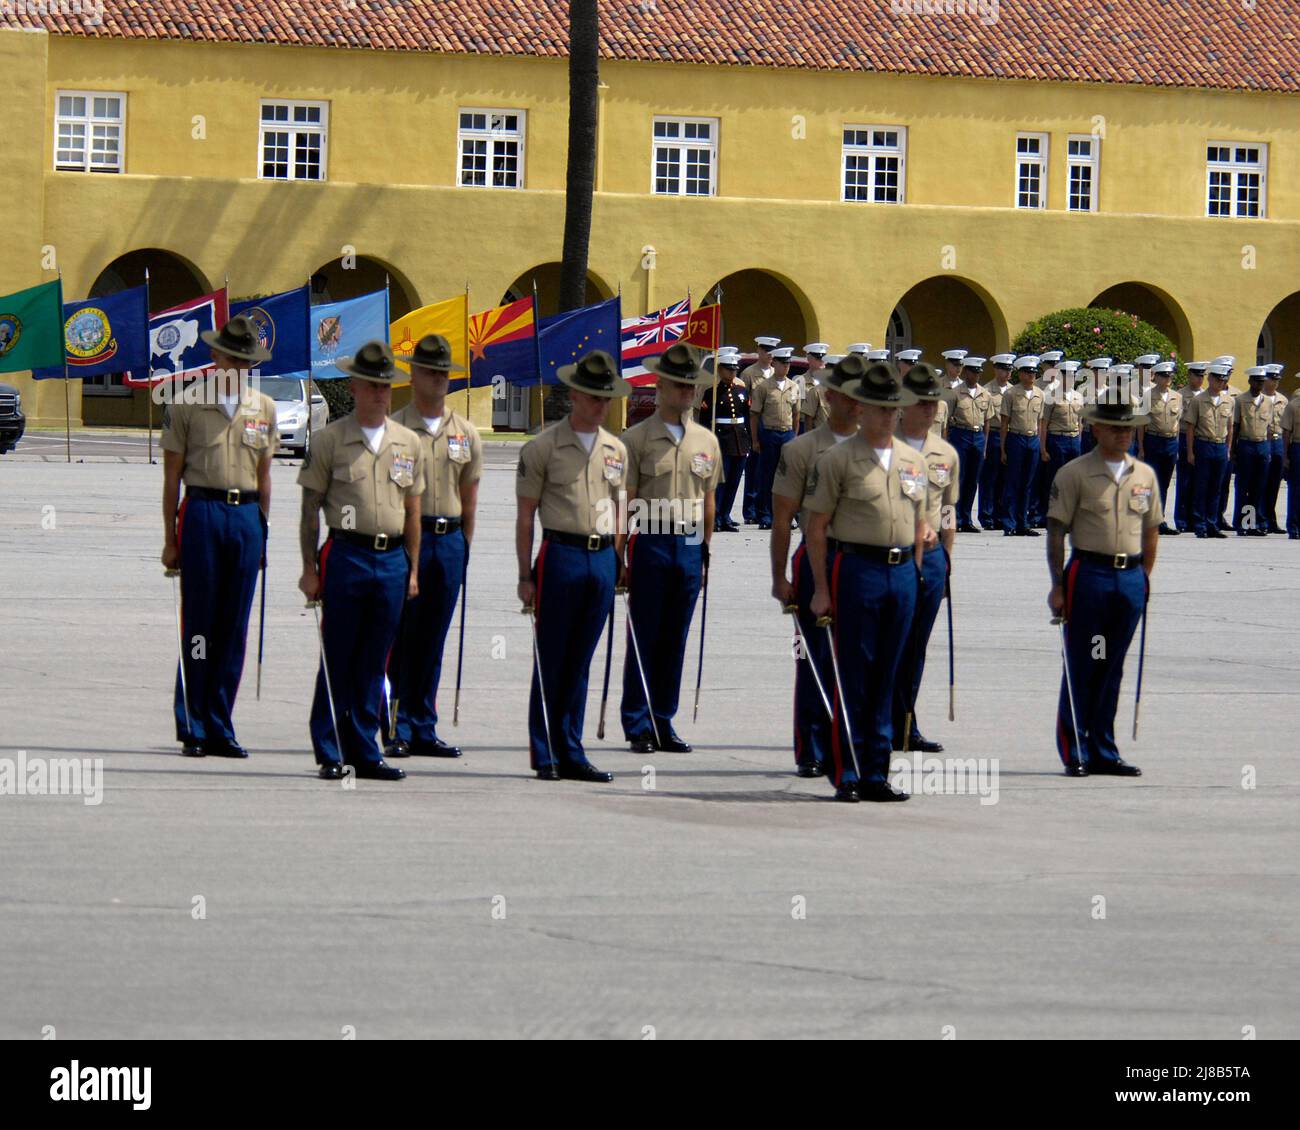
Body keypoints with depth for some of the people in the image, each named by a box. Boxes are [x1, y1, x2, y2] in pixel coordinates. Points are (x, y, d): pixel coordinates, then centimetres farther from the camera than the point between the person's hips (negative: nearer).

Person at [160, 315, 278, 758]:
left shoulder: (264, 408, 12)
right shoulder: (187, 405, 1)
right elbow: (172, 476, 2)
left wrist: (261, 532, 15)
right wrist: (170, 539, -1)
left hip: (247, 516, 3)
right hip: (203, 511, -3)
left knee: (234, 626, 4)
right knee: (198, 623, -3)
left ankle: (219, 728, 10)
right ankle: (191, 729, 2)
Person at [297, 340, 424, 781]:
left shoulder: (408, 443, 11)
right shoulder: (330, 440, 0)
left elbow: (412, 511, 15)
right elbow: (310, 509, 1)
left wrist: (413, 569, 11)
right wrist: (310, 568, -5)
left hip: (392, 559, 3)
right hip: (346, 555, -3)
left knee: (375, 662, 7)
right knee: (338, 659, -1)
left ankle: (364, 750, 12)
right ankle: (330, 752, 4)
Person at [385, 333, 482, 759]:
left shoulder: (466, 433, 12)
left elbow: (469, 499, 15)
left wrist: (463, 548, 11)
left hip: (449, 540, 4)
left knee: (432, 643, 7)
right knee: (400, 639, -4)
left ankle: (423, 728, 11)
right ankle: (398, 728, -1)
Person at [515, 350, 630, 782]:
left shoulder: (616, 450, 12)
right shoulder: (543, 447, -2)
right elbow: (525, 515, -1)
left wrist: (618, 565, 12)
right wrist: (526, 576, -6)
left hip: (603, 559, 4)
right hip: (561, 555, -4)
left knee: (580, 663, 8)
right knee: (551, 661, -1)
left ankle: (571, 754, 12)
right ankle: (544, 755, 4)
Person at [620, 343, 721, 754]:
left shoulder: (706, 441, 11)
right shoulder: (638, 438, -2)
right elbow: (625, 502, -3)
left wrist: (706, 551, 13)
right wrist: (620, 557, -7)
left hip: (690, 545, 4)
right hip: (651, 544, -4)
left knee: (675, 640, 8)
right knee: (644, 639, -1)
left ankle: (664, 723, 14)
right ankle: (638, 726, 5)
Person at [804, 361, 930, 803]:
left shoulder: (914, 461, 13)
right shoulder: (838, 460, -3)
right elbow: (816, 528, -4)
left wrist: (915, 576, 12)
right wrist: (821, 590, -9)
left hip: (903, 572, 5)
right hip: (856, 568, -5)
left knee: (886, 678, 8)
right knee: (852, 679, -3)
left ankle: (876, 773, 12)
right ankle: (847, 775, 1)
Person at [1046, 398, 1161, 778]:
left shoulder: (1145, 475, 11)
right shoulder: (1074, 473, -3)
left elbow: (1151, 531, 18)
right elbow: (1055, 531, -4)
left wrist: (1144, 579, 12)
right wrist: (1058, 585, -9)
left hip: (1130, 576, 4)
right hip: (1089, 572, -4)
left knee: (1112, 669, 8)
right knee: (1081, 667, -2)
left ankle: (1103, 751, 14)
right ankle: (1075, 752, 3)